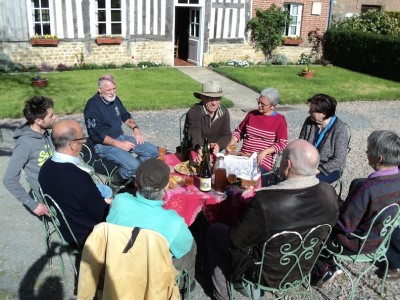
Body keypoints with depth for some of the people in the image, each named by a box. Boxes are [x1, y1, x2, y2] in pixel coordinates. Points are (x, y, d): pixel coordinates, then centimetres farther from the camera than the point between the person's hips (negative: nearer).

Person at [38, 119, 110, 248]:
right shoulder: (78, 177, -37)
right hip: (86, 236, -7)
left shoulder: (46, 167, -11)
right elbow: (102, 214, -23)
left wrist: (101, 201, 3)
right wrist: (110, 203, -3)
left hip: (65, 228, 8)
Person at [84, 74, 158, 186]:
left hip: (121, 137, 8)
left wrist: (135, 128, 2)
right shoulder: (92, 106, -17)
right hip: (104, 144, -8)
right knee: (133, 165, -29)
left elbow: (125, 116, 21)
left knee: (153, 151, 0)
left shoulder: (114, 99, 6)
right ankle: (117, 178, 1)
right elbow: (96, 135, -22)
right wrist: (119, 144, -22)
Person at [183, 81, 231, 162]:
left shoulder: (224, 112, 1)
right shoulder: (193, 112, -15)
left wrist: (219, 145, -23)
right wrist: (198, 148, -53)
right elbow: (194, 133, -31)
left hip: (214, 153, 4)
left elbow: (227, 135, -1)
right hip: (193, 153, -4)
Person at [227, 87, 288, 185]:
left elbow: (282, 143, -3)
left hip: (263, 161, -4)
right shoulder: (252, 114, 14)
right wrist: (231, 143, 3)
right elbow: (239, 131, 22)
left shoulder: (280, 120, 1)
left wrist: (264, 152, -14)